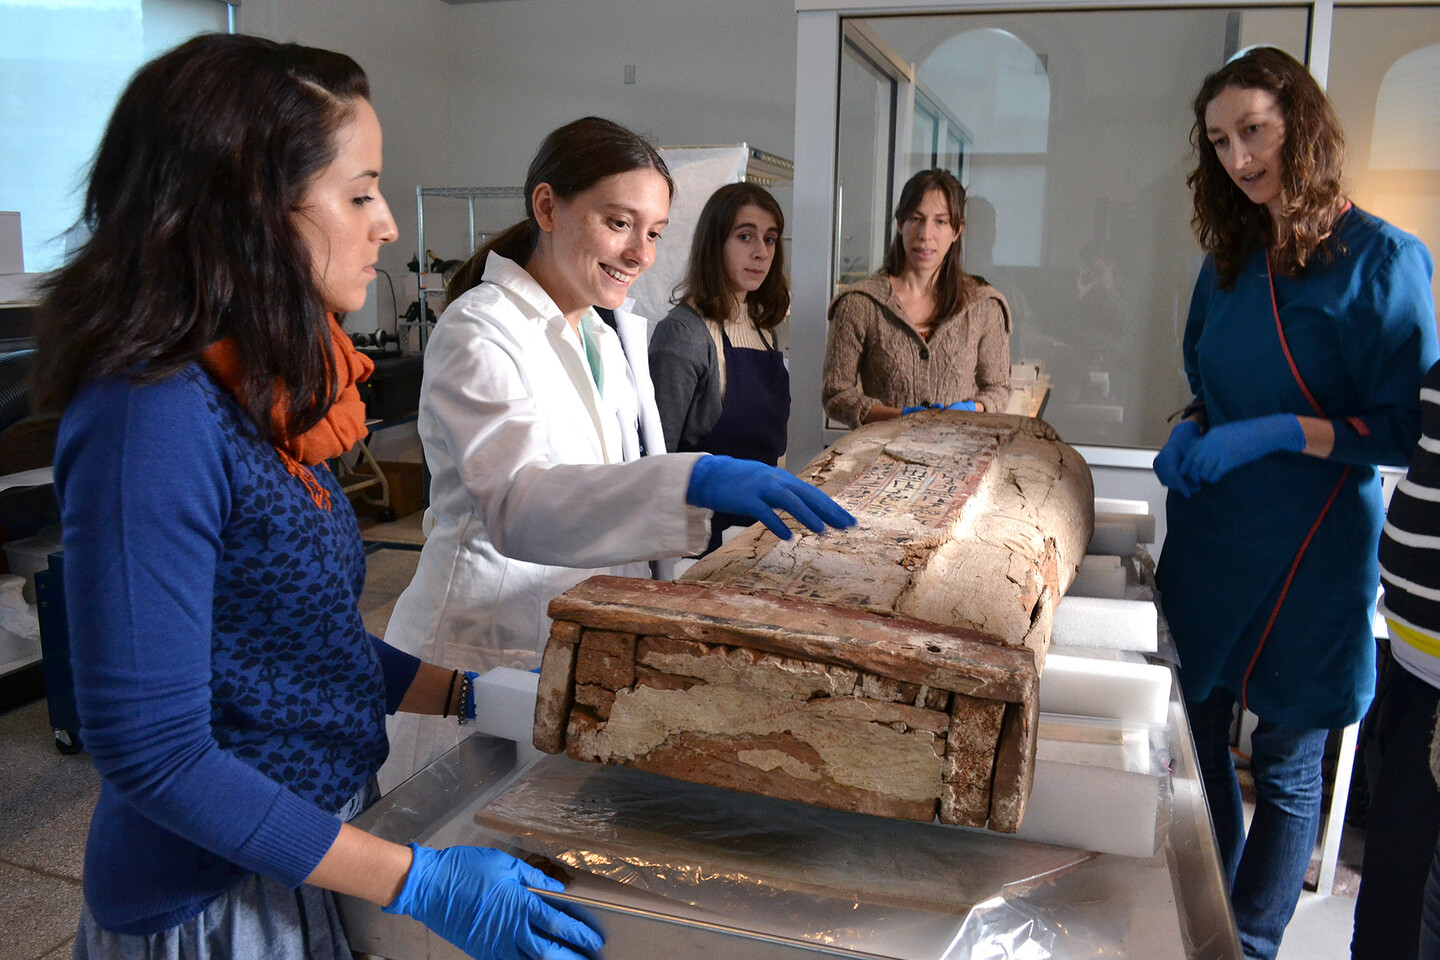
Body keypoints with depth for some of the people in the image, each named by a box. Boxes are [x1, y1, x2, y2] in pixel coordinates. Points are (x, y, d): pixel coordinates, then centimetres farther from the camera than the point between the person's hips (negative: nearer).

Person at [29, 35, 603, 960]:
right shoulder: (154, 416, -26)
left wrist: (474, 695, 3)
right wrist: (422, 884, -23)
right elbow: (154, 757, -24)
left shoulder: (265, 393, 0)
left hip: (316, 852, 8)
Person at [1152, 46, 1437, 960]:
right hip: (1208, 540, 6)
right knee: (1196, 731, 14)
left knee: (1287, 762, 7)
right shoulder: (1230, 261, 9)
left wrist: (1276, 433, -21)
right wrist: (1192, 434, 0)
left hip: (1309, 555, -6)